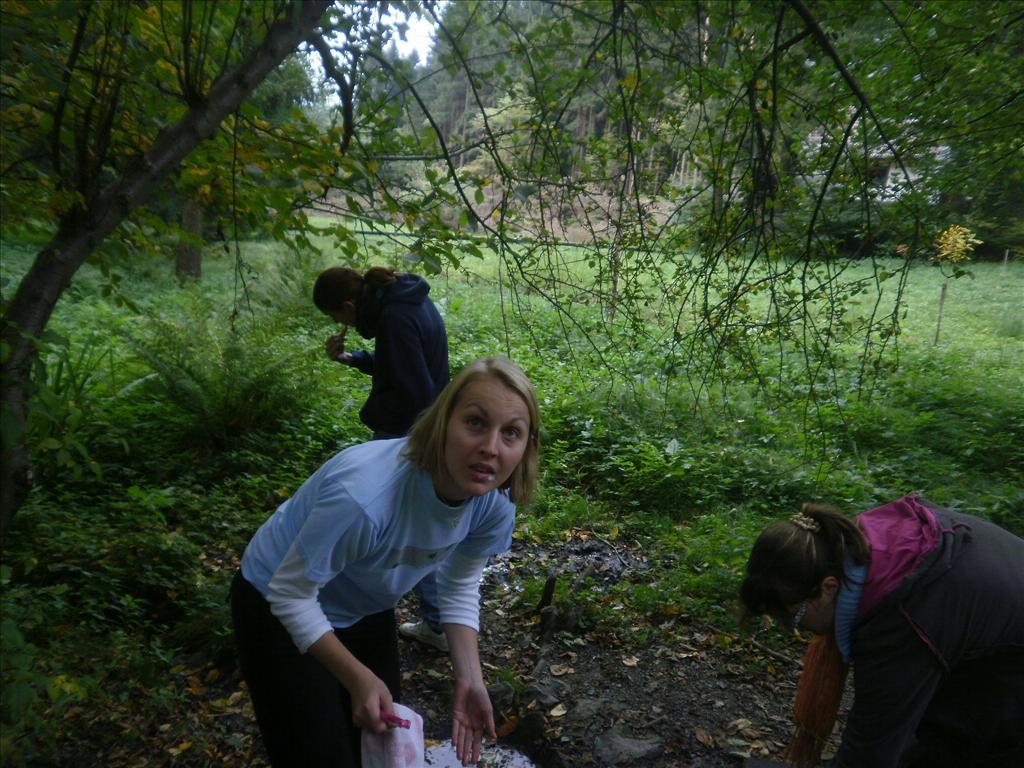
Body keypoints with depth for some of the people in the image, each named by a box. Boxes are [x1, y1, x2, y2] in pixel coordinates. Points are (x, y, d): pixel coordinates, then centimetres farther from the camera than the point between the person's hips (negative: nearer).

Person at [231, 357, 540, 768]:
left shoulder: (495, 503, -22)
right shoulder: (365, 496, -43)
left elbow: (460, 587, -4)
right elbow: (291, 594, -27)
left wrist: (468, 679, -13)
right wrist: (359, 678, -24)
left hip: (366, 611, 6)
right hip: (280, 611, -5)